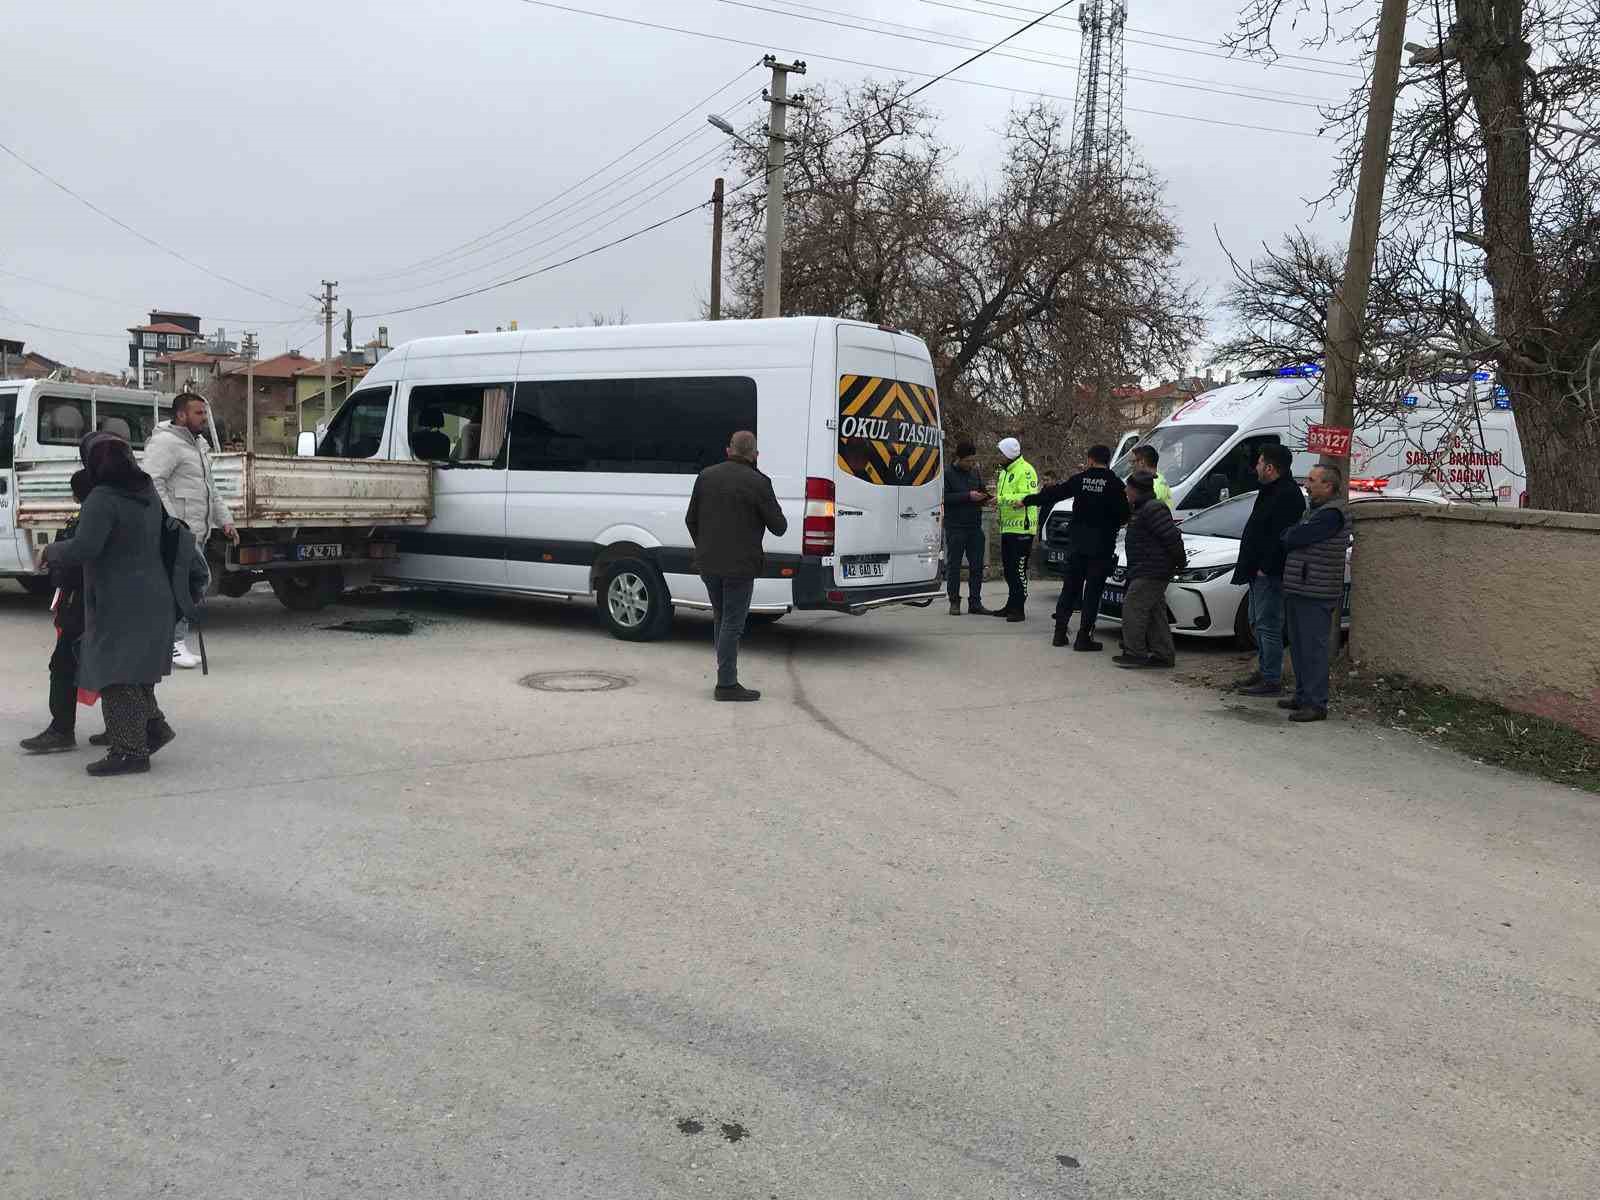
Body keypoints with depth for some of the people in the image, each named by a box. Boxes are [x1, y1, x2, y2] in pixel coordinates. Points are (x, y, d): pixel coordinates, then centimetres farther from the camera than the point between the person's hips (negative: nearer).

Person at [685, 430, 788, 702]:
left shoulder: (706, 476, 5)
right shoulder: (758, 483, -11)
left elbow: (691, 520, 11)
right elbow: (778, 526, -8)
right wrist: (780, 518, 15)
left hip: (708, 564, 6)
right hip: (739, 565, -5)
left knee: (720, 618, 18)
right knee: (732, 624, 0)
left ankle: (725, 676, 23)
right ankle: (727, 684, 2)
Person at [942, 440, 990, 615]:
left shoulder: (975, 472, 13)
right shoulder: (947, 473, -5)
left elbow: (981, 490, 25)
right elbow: (944, 497, -14)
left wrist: (985, 498, 2)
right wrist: (968, 496, -19)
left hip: (975, 526, 5)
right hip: (955, 527, -5)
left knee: (977, 566, 4)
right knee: (954, 566, 1)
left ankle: (975, 602, 10)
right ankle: (954, 602, 8)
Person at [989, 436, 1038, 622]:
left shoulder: (1025, 470, -11)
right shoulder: (1005, 471, 20)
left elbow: (1027, 497, -22)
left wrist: (1002, 499, -24)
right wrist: (996, 497, 7)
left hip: (1021, 528, -10)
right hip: (1007, 527, 10)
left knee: (1019, 570, -8)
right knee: (1008, 569, 14)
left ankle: (1019, 609, -5)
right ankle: (1011, 606, 24)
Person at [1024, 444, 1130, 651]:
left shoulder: (1080, 479, 1)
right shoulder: (1115, 484, -6)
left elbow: (1053, 494, 8)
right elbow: (1124, 515, -6)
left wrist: (1027, 500, 21)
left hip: (1077, 541, 3)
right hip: (1102, 545, -3)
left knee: (1070, 587, 13)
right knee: (1093, 591, 1)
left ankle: (1060, 633, 14)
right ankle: (1084, 637, -1)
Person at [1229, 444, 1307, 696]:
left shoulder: (1288, 495, -16)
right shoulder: (1271, 491, 18)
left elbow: (1279, 537, -23)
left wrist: (1265, 568, -22)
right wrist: (1249, 567, 18)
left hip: (1270, 573, -11)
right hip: (1259, 571, 11)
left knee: (1268, 626, -8)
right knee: (1258, 623, 17)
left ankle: (1272, 680, -4)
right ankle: (1263, 671, 27)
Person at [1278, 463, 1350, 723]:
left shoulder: (1332, 513, -15)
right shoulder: (1315, 509, 20)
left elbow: (1297, 537, -19)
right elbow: (1292, 539, 19)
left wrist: (1284, 535, 1)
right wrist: (1290, 536, -2)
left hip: (1316, 594, -10)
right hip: (1298, 590, 10)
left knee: (1313, 649, -7)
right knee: (1299, 647, 15)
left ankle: (1316, 704, -3)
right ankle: (1303, 696, 25)